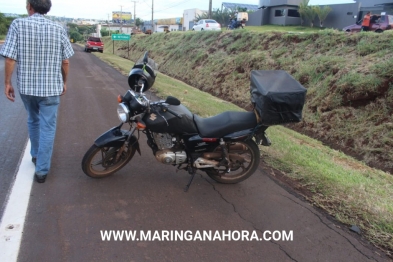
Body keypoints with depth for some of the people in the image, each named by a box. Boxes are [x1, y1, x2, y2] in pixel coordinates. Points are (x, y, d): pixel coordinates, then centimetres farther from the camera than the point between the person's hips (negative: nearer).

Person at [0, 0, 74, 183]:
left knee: (33, 121, 24)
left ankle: (35, 155, 41)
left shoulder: (18, 24, -7)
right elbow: (65, 61, -1)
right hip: (51, 87, -1)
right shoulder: (58, 29, -4)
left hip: (26, 86, 1)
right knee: (47, 128, 5)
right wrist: (64, 82, 13)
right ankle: (42, 170, 7)